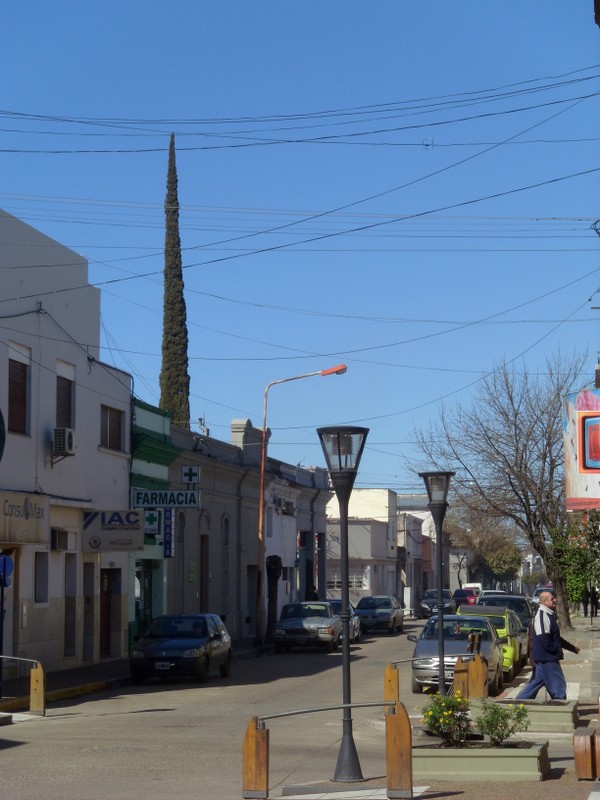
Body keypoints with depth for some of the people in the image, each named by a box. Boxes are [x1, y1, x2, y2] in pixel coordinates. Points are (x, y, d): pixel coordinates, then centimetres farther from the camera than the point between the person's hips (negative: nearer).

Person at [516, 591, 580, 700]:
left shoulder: (550, 615, 16)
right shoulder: (541, 615, -17)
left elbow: (556, 637, 25)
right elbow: (543, 638, -24)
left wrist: (571, 647, 26)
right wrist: (556, 651, -16)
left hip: (547, 658, 10)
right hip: (547, 658, -10)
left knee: (537, 682, 15)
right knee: (558, 685, -6)